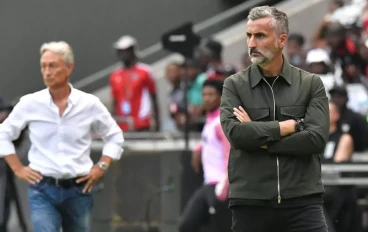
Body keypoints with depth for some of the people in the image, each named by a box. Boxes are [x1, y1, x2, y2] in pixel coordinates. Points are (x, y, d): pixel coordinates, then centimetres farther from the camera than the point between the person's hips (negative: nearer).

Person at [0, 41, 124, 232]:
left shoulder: (90, 104, 1)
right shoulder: (30, 103, 0)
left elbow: (114, 136, 14)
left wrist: (102, 167, 3)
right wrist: (18, 169, 3)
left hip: (78, 190, 2)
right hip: (43, 190, -2)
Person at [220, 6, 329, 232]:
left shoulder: (311, 84, 6)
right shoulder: (235, 85, 7)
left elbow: (317, 138, -7)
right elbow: (236, 133, -11)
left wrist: (258, 138, -8)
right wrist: (291, 125, -9)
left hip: (302, 201, -1)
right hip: (250, 202, 1)